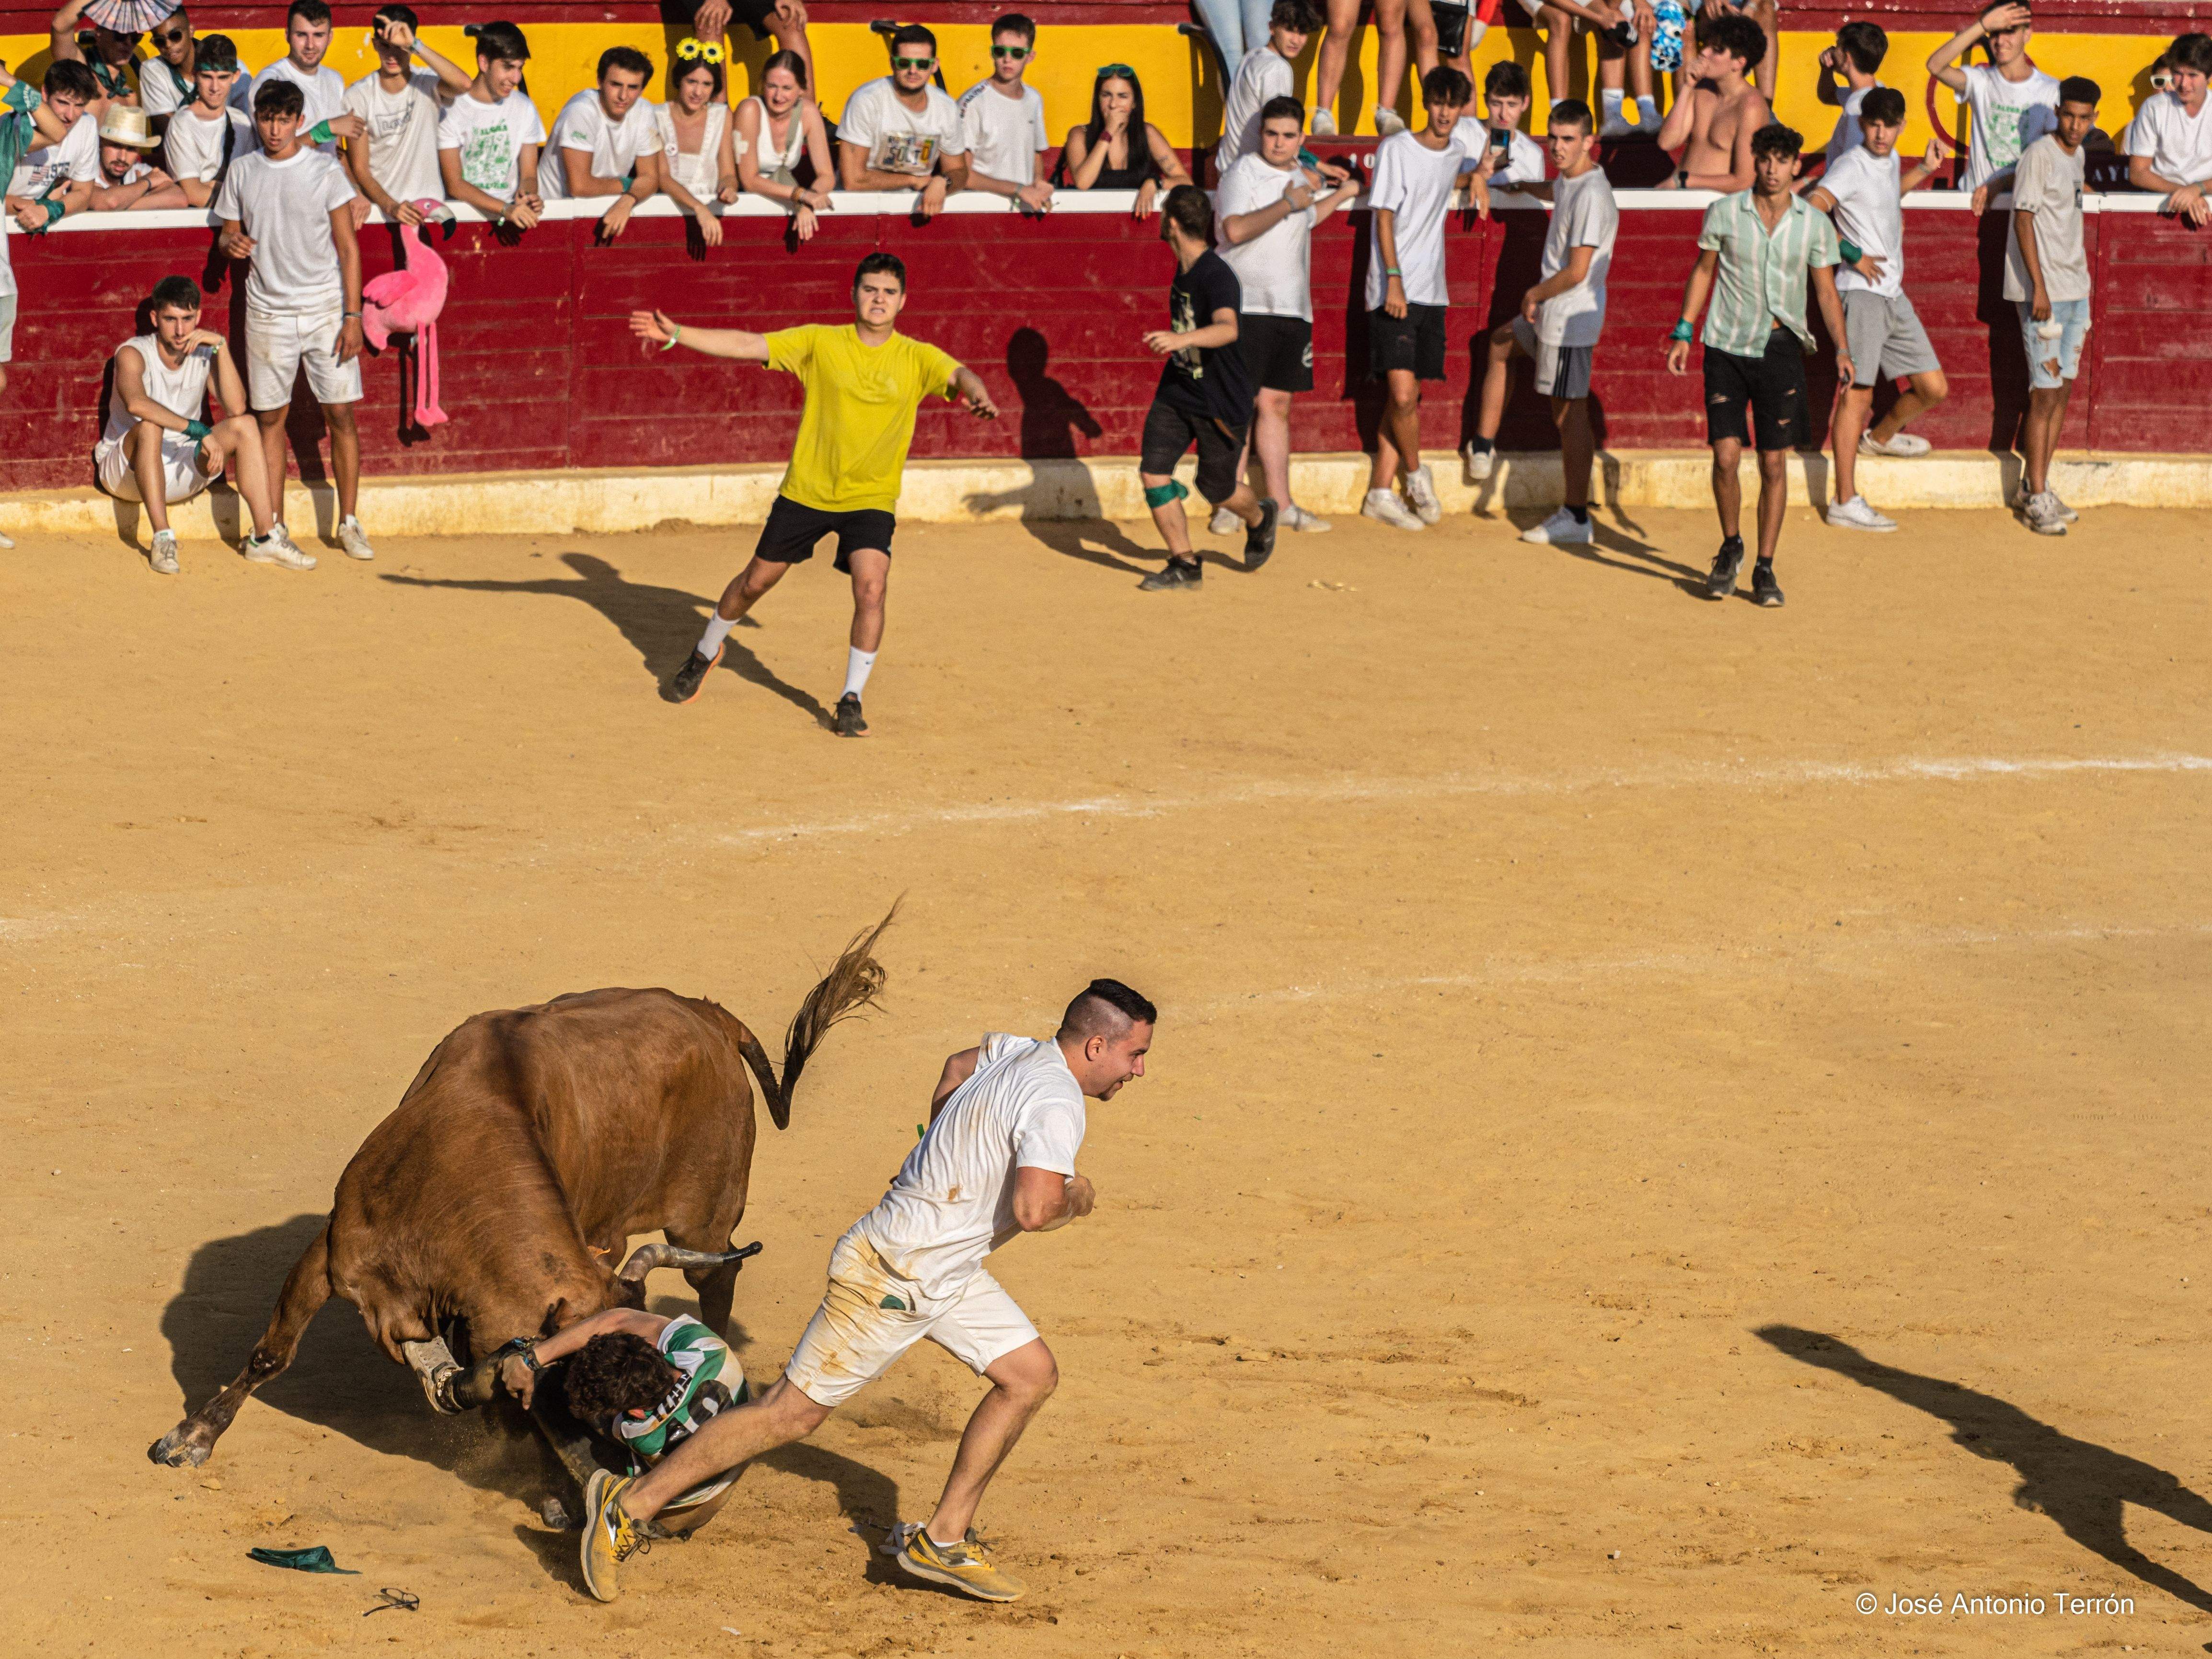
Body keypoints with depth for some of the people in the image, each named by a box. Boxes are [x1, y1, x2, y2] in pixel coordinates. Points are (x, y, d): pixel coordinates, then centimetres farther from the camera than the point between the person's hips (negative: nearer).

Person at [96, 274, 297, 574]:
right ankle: (162, 538, -38)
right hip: (126, 469, -5)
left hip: (183, 473, 5)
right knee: (150, 426, -35)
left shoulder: (205, 354, -1)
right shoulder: (133, 354, -16)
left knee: (245, 426, -14)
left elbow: (237, 407, -18)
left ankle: (265, 538, -20)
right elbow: (136, 402, -39)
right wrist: (200, 431, -44)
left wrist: (221, 345, -23)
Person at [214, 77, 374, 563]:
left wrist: (353, 315, -8)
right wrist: (230, 243, -11)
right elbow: (228, 234, 15)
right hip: (268, 313, 2)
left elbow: (347, 246, -2)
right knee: (270, 418, 2)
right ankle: (274, 528, 8)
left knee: (340, 414, -3)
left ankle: (349, 522, 5)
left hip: (325, 310, -2)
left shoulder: (325, 171, -3)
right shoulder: (242, 173, 5)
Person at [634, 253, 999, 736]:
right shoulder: (820, 342, -6)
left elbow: (959, 375, -23)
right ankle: (706, 654, 40)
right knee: (757, 580, 12)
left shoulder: (917, 358, -6)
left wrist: (976, 393, -48)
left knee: (871, 587, -21)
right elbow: (746, 346, -9)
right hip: (806, 491, 1)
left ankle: (851, 699, -6)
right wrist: (675, 335, -18)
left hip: (871, 498, -1)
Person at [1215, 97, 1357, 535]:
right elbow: (1236, 229, -23)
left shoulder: (1298, 178, 17)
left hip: (1292, 310, 7)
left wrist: (1342, 195, 41)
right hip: (1246, 307, -7)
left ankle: (1280, 503, 10)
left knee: (1276, 404, 8)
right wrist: (1288, 204, -18)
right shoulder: (1243, 173, -7)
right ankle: (1227, 506, -3)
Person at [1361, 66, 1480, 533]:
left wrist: (1476, 174, 14)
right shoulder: (1396, 149, -6)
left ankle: (1381, 492, 11)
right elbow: (1385, 218, -9)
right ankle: (1414, 472, 8)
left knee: (1408, 397, 5)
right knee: (1402, 392, -15)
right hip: (1394, 293, -6)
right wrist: (1394, 280, -18)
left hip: (1431, 293, 6)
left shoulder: (1455, 151, 12)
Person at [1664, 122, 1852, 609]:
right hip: (1727, 347, 0)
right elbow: (1703, 271, 10)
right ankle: (1731, 547, 18)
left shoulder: (1814, 224, 0)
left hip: (1781, 349, 0)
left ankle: (1765, 569, 10)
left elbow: (1827, 292, 7)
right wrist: (1683, 333, 7)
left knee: (1774, 463, 0)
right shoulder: (1724, 213, -1)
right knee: (1725, 456, -7)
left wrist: (1842, 349, -3)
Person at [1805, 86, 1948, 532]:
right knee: (1858, 393, -9)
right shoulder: (1851, 165, -11)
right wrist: (1853, 254, -20)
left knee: (1934, 388, 10)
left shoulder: (1890, 160, 15)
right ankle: (1845, 501, -7)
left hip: (1894, 294, 8)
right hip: (1862, 293, -8)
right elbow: (1811, 210, -25)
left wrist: (1924, 170, 28)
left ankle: (1880, 436, 39)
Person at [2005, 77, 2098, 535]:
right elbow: (2024, 220, -15)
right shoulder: (2039, 156, -12)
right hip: (2043, 291, -8)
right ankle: (2037, 497, -4)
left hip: (2074, 288, 8)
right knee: (2045, 393, -8)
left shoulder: (2075, 157, 12)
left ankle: (2037, 486, 18)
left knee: (2063, 389, 10)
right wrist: (2038, 287, -19)